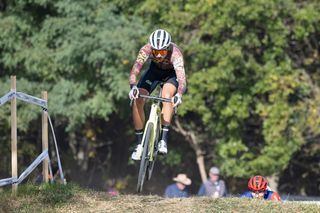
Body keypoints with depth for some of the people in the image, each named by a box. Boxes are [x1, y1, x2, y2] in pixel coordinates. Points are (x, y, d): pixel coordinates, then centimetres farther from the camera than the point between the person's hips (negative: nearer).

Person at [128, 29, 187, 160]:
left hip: (171, 74, -2)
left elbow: (181, 78, -50)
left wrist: (179, 95, -69)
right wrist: (133, 87, -62)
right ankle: (139, 144, -8)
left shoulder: (175, 53, -39)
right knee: (137, 100, -19)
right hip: (154, 70, 2)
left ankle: (163, 141, -31)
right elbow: (134, 71, -42)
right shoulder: (146, 49, -33)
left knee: (167, 96, -34)